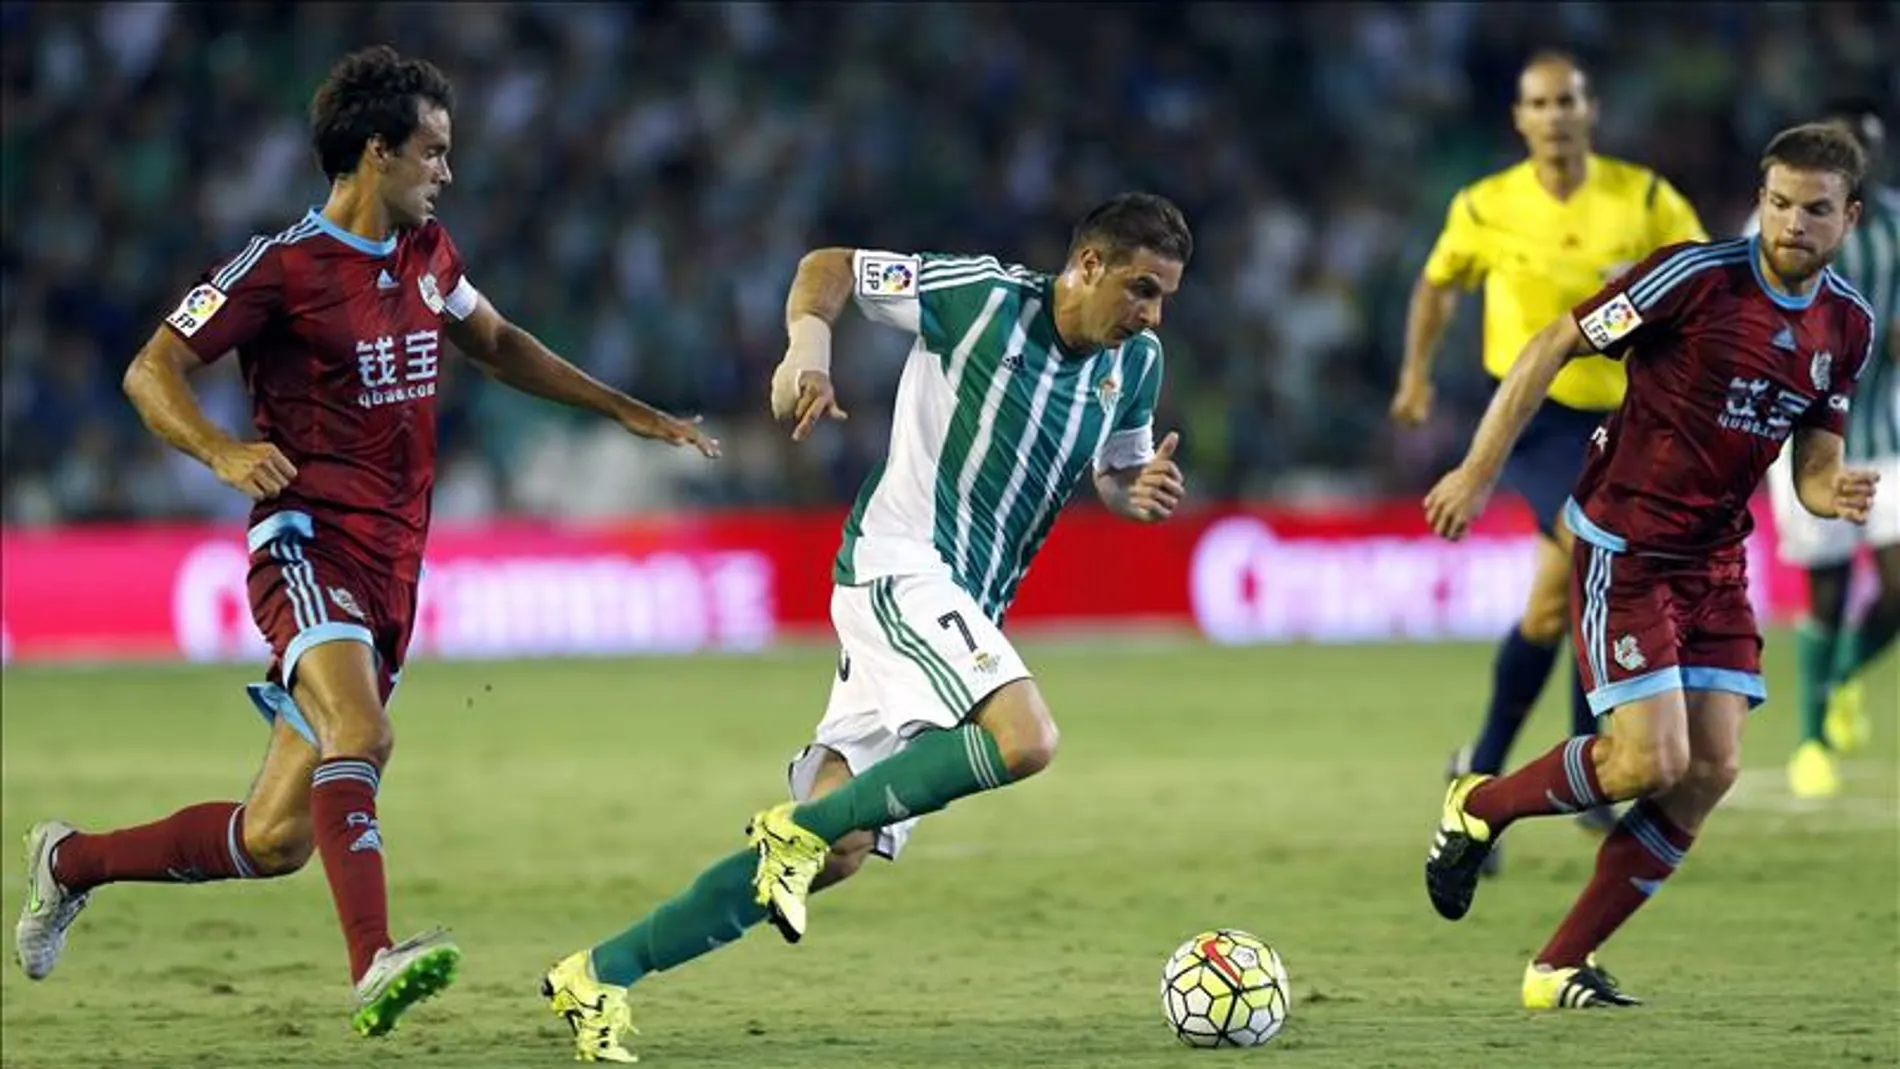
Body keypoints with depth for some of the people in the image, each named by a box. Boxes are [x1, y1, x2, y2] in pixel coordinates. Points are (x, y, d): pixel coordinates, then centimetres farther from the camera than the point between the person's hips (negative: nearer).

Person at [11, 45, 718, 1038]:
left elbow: (498, 344, 32)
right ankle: (373, 966, -43)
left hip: (392, 568, 7)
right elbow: (151, 371, -7)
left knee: (276, 839, 6)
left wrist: (631, 413, 28)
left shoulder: (427, 253, 13)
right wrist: (222, 450, -27)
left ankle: (71, 861, 26)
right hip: (310, 545, -7)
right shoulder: (282, 265, -8)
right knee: (360, 732, -33)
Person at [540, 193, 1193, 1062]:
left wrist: (1140, 493, 2)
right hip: (899, 566, -7)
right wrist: (807, 344, -19)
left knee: (837, 850, 0)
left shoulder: (1135, 364, 10)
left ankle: (599, 975, 7)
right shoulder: (984, 296, -8)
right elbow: (829, 267, 1)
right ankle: (801, 825, -14)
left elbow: (1114, 475, 26)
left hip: (963, 613, 7)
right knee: (1024, 738, -30)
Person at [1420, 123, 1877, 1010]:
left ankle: (1561, 967, 8)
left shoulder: (1849, 326, 2)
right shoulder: (1699, 277, -17)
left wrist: (1834, 494, -14)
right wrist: (1478, 472, -13)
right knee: (1651, 761, -16)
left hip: (1716, 560, 7)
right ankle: (1479, 809, 12)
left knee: (1712, 770, -2)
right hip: (1623, 547, -6)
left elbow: (1812, 463, 11)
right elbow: (1552, 347, -11)